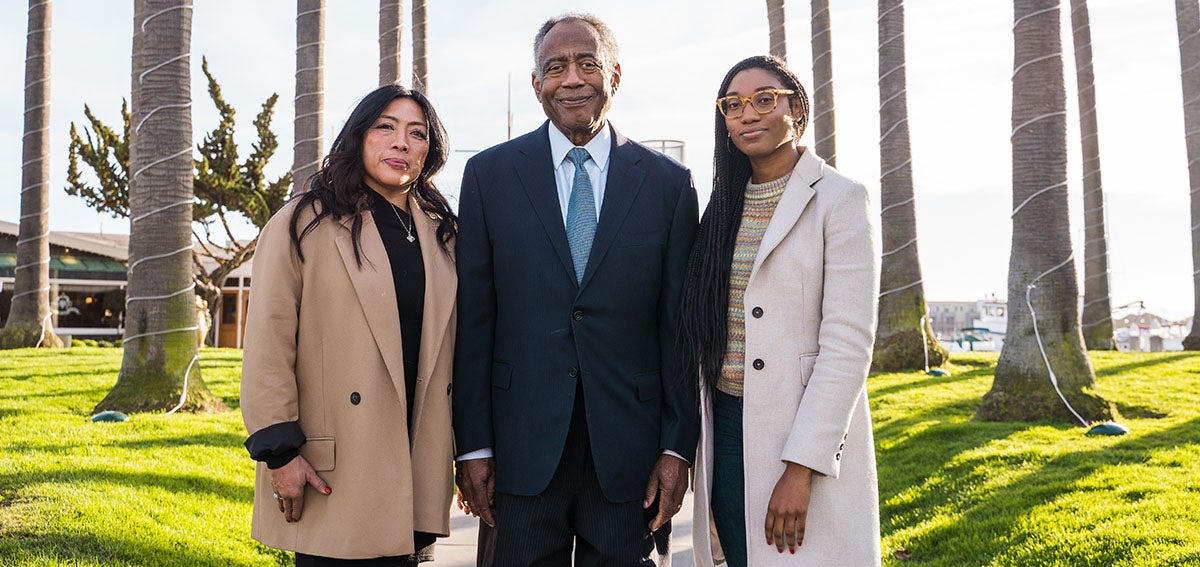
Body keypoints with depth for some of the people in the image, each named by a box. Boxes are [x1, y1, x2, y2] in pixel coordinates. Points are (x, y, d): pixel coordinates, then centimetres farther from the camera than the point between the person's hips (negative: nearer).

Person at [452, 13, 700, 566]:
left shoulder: (670, 182, 4)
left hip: (628, 449, 1)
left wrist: (678, 447, -1)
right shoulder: (490, 174, 3)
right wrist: (473, 445, -1)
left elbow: (679, 326, 3)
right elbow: (473, 320, 2)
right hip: (523, 445, 0)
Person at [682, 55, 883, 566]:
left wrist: (801, 468, -20)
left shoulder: (838, 200, -7)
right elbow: (706, 326, 12)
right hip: (724, 427, 5)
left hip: (807, 433, -5)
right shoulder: (724, 204, 11)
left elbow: (848, 342, -14)